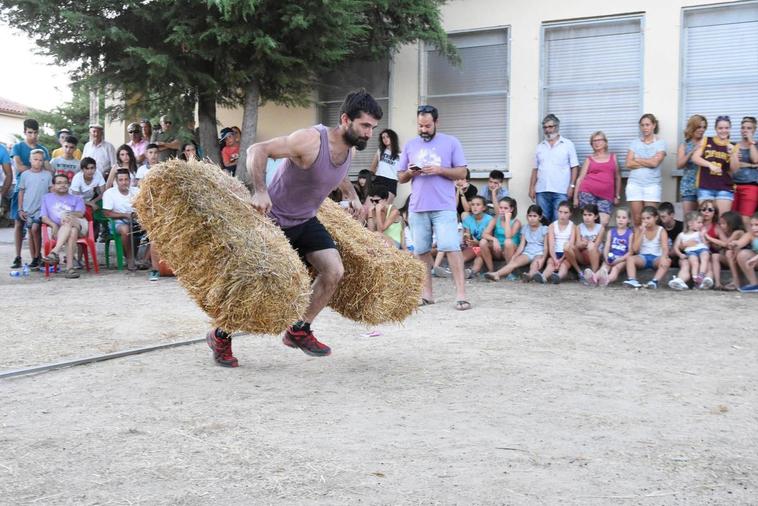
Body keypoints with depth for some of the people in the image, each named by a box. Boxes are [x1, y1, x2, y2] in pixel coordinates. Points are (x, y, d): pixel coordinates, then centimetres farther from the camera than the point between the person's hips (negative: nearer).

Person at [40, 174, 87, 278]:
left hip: (78, 226, 0)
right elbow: (44, 217, 14)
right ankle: (70, 267, -53)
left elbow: (80, 213, 5)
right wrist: (53, 225, -9)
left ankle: (55, 251, -52)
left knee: (68, 222, -38)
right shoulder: (47, 198, 29)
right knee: (72, 232, -38)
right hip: (58, 230, 0)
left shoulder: (76, 199, 27)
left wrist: (70, 215, -18)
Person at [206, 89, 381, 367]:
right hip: (273, 218, -7)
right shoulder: (311, 140, -28)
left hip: (305, 220, 7)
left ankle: (299, 331, 10)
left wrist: (352, 195, 8)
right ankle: (220, 335, 22)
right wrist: (260, 191, -39)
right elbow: (257, 150, -28)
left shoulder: (350, 148, -2)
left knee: (334, 271, -7)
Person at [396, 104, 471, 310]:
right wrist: (409, 172, -7)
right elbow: (400, 177, 15)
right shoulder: (410, 145, 13)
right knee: (421, 251, 5)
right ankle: (426, 293, 14)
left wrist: (439, 170, -14)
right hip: (418, 208, 4)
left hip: (444, 207, -3)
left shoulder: (451, 142, 4)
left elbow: (462, 172, 1)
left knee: (451, 247, -11)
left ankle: (461, 294, -10)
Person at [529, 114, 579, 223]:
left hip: (561, 191, -3)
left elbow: (574, 167, 2)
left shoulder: (568, 144, 5)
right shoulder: (540, 146, 16)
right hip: (541, 191, 4)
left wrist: (572, 186, -7)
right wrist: (532, 187, 8)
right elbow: (535, 169, 16)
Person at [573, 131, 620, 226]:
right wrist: (575, 197, 3)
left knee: (603, 223, -14)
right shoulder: (589, 159, 12)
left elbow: (617, 177, 21)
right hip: (588, 193, -1)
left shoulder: (613, 157, 17)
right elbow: (580, 178, 9)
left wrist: (617, 196, 17)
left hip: (606, 196, 1)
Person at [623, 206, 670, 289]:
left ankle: (655, 281, -49)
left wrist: (663, 257, -39)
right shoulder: (640, 230, 4)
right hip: (643, 257, 1)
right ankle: (633, 281, -46)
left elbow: (665, 248, -15)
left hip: (656, 258, -1)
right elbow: (635, 249, -5)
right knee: (630, 258, -28)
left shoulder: (661, 231, 0)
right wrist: (642, 233, -13)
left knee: (667, 261, -33)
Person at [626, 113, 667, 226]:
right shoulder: (635, 143, 10)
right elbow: (629, 164, -1)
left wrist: (637, 159, 0)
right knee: (637, 219, 0)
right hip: (634, 184, 2)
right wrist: (648, 162, -6)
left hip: (652, 184, -2)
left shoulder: (660, 143, 4)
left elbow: (655, 163, -11)